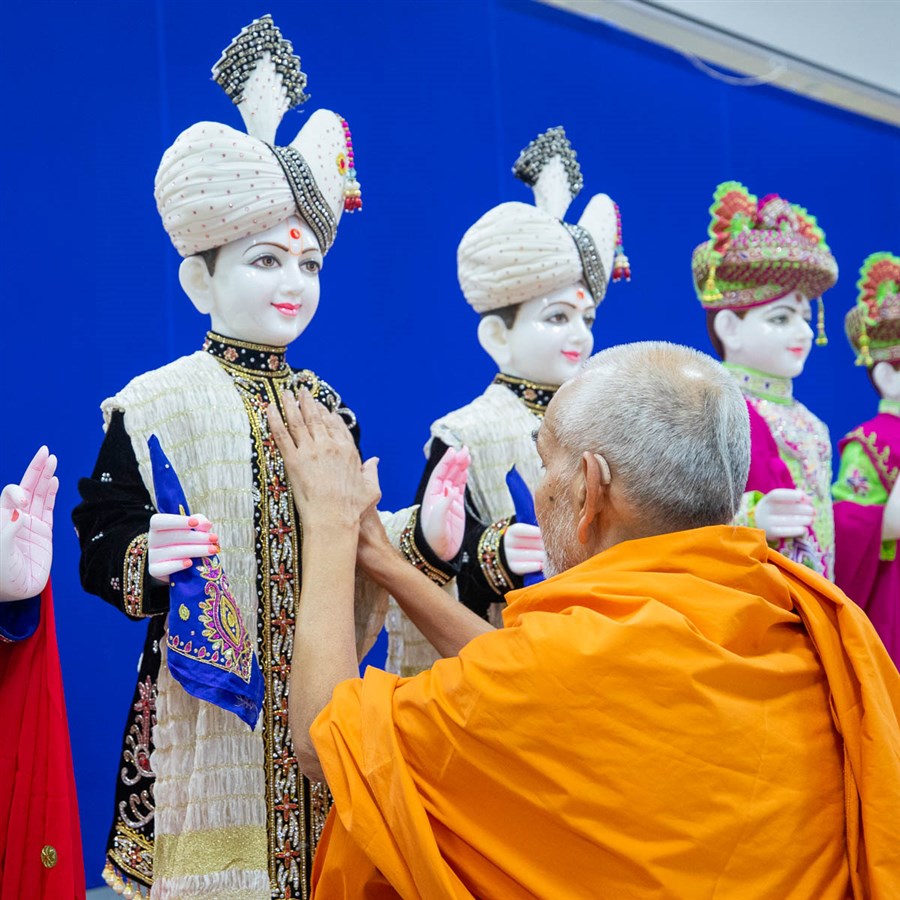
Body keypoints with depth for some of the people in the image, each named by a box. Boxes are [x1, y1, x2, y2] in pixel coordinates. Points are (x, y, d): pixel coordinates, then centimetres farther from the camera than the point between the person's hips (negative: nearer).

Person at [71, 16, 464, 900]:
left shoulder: (326, 407, 8)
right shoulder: (150, 406, -7)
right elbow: (99, 551, -8)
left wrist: (421, 535, -5)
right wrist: (151, 563, -28)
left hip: (316, 699, 5)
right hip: (202, 712, -4)